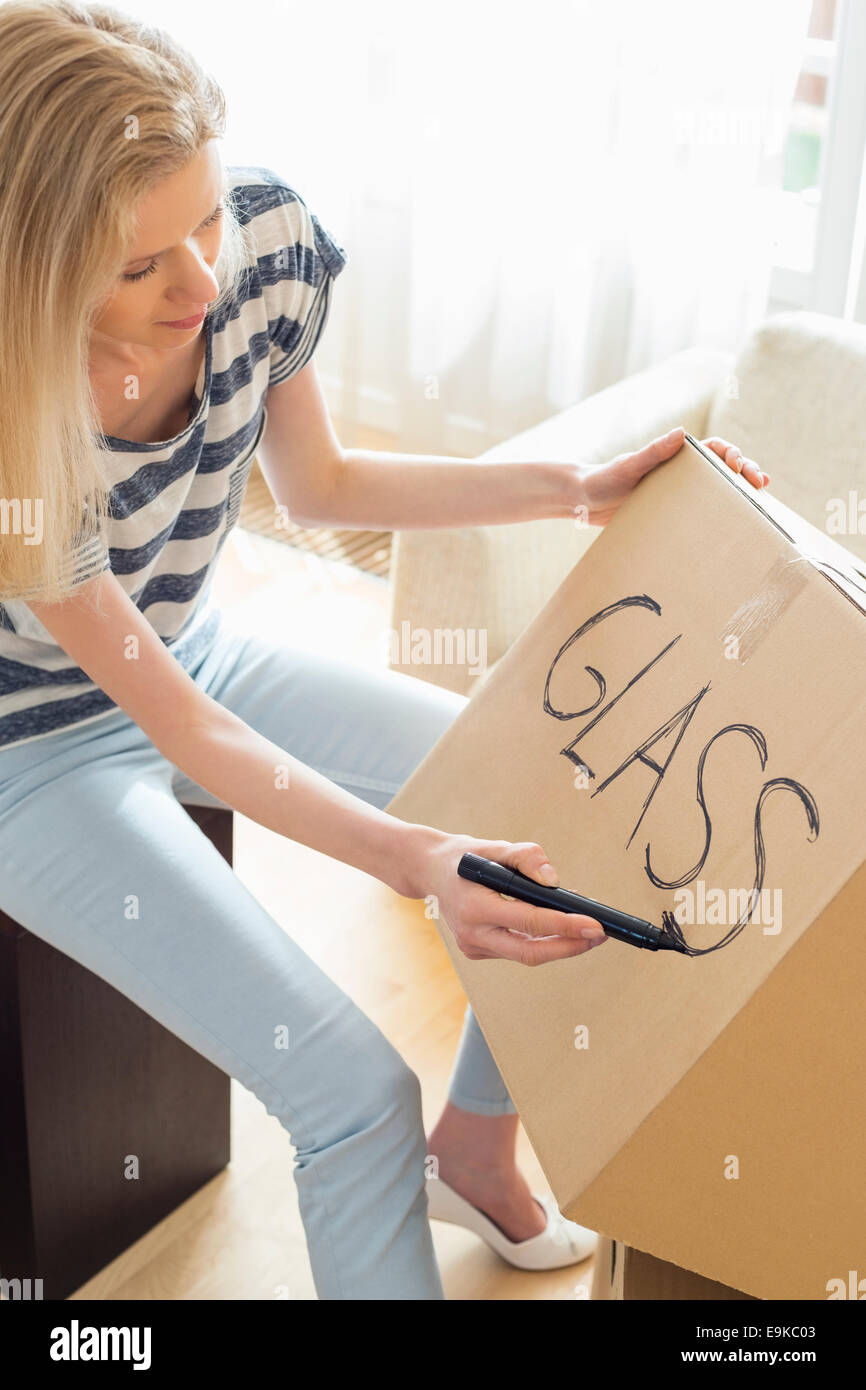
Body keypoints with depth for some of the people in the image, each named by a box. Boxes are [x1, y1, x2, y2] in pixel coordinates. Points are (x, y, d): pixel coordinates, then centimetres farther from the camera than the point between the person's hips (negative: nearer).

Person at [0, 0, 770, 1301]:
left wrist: (575, 489, -6)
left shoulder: (269, 241, -19)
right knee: (355, 1089, -19)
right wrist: (412, 860, -39)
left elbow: (314, 485, -1)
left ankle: (474, 1154, 24)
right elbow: (166, 721, -27)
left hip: (195, 652, 6)